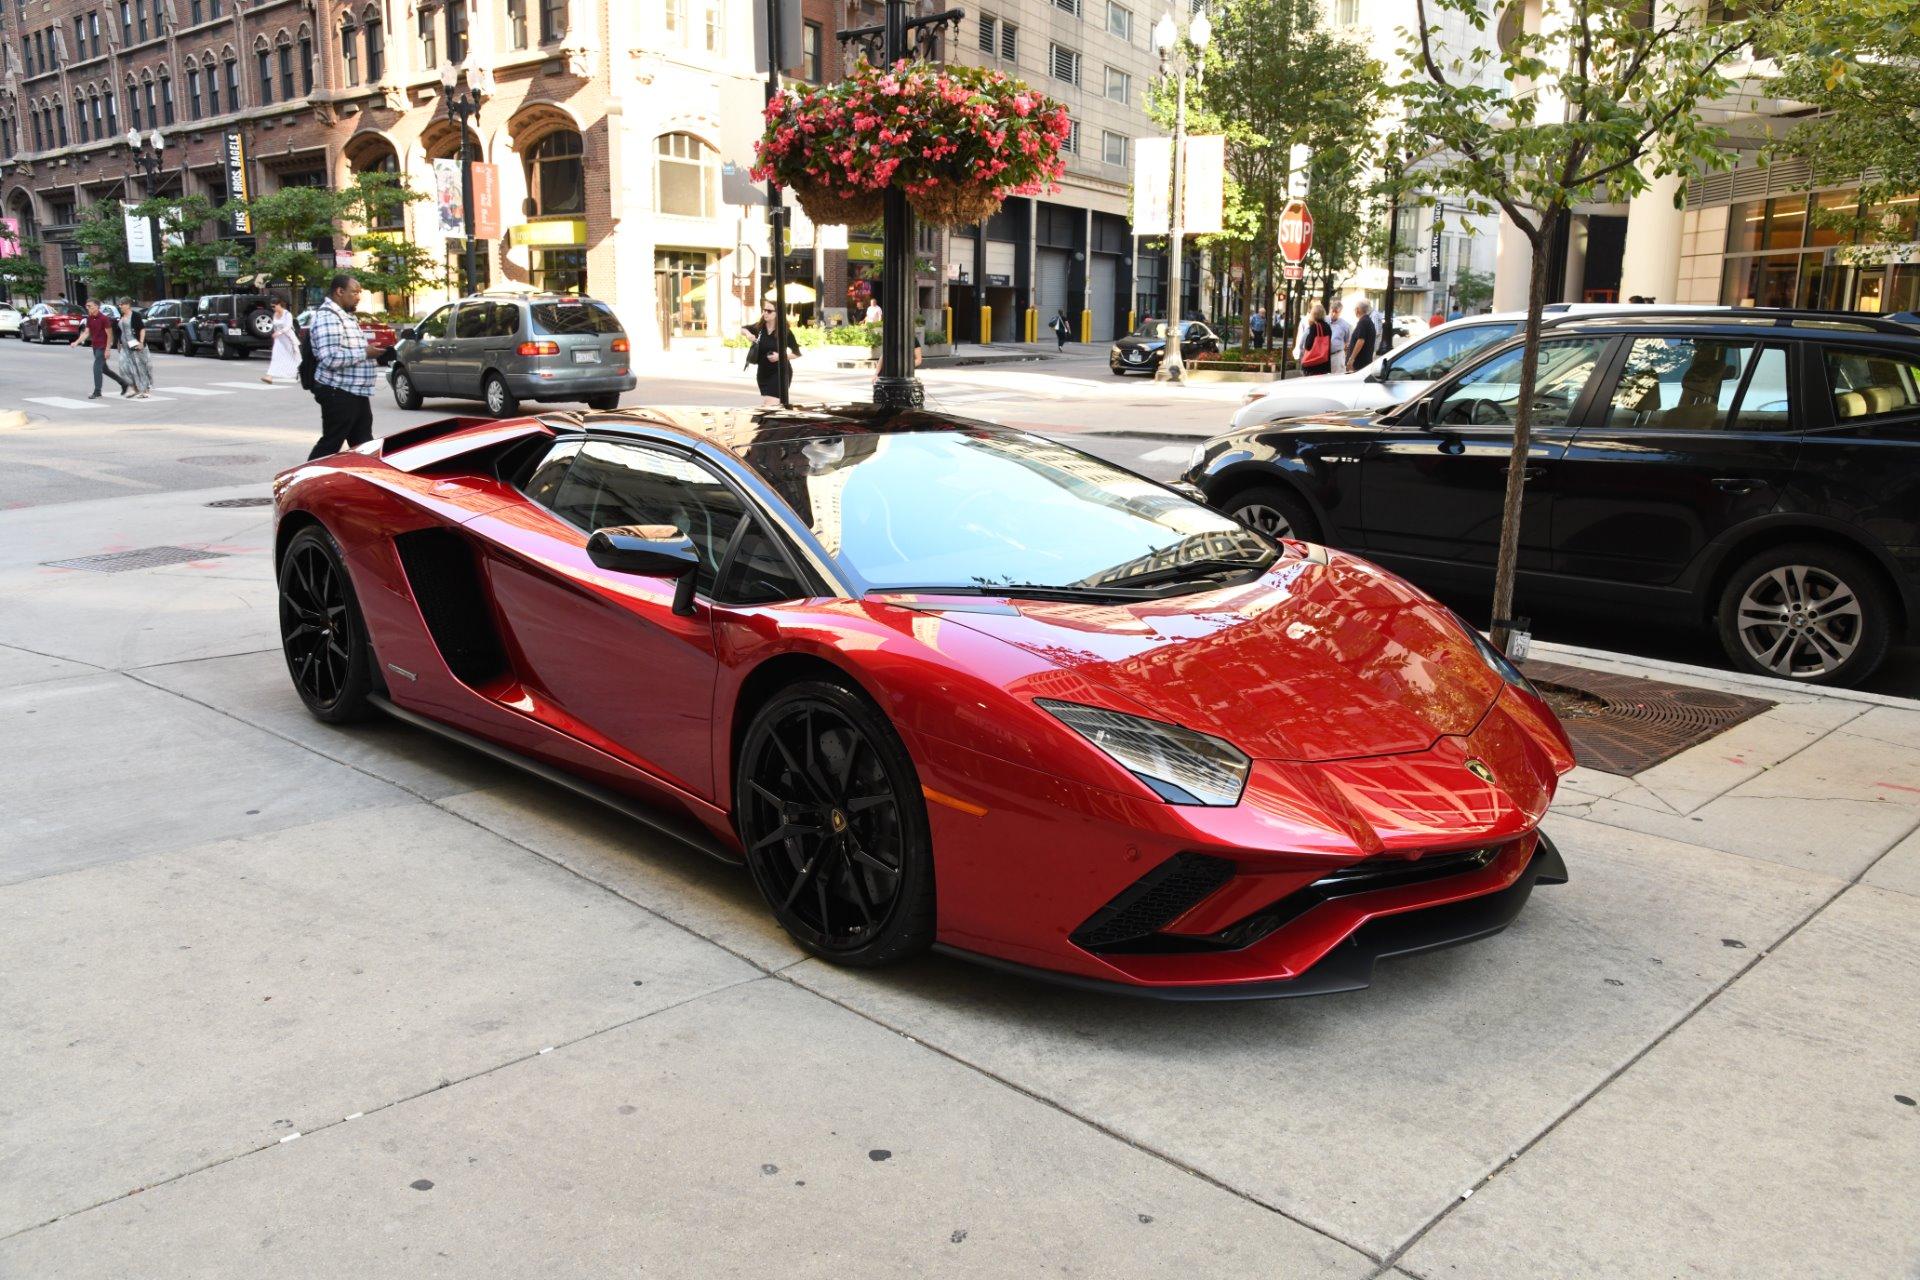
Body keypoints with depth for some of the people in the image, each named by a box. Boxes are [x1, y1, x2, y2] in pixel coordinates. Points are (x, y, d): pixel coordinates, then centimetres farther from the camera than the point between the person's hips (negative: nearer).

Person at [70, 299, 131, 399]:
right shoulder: (90, 318, 7)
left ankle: (97, 392, -7)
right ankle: (124, 383, 26)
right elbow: (86, 333, 7)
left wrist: (107, 350, -17)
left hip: (102, 347, -8)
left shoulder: (103, 318, -14)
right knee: (104, 369, 13)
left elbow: (109, 335, -14)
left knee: (97, 367, -12)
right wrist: (76, 342, -7)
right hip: (95, 346, 8)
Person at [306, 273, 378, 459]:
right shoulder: (327, 318, -15)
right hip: (338, 394, -10)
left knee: (364, 445, 12)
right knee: (330, 445, -3)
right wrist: (364, 353, -18)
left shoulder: (346, 316, 18)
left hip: (357, 393, 10)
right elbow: (330, 358, -26)